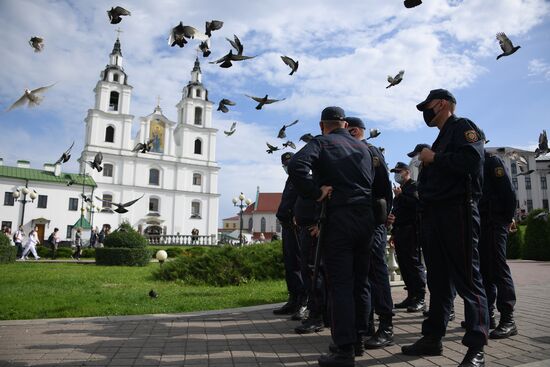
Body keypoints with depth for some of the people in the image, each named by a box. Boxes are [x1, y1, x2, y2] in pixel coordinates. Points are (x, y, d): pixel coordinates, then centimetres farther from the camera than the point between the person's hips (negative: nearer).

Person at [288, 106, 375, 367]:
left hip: (338, 218, -6)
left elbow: (296, 165, -18)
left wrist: (315, 193, -11)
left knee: (340, 285, -3)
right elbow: (375, 183, 17)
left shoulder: (321, 142, 1)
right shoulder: (363, 147, 19)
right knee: (360, 283, 13)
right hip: (366, 217, 6)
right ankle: (357, 339, 23)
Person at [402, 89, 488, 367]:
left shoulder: (463, 127, -1)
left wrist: (434, 158, -11)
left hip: (457, 211, -9)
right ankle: (432, 338, 20)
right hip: (434, 214, 9)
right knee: (438, 281, 12)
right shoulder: (442, 137, 25)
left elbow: (471, 160, -20)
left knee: (467, 279, -6)